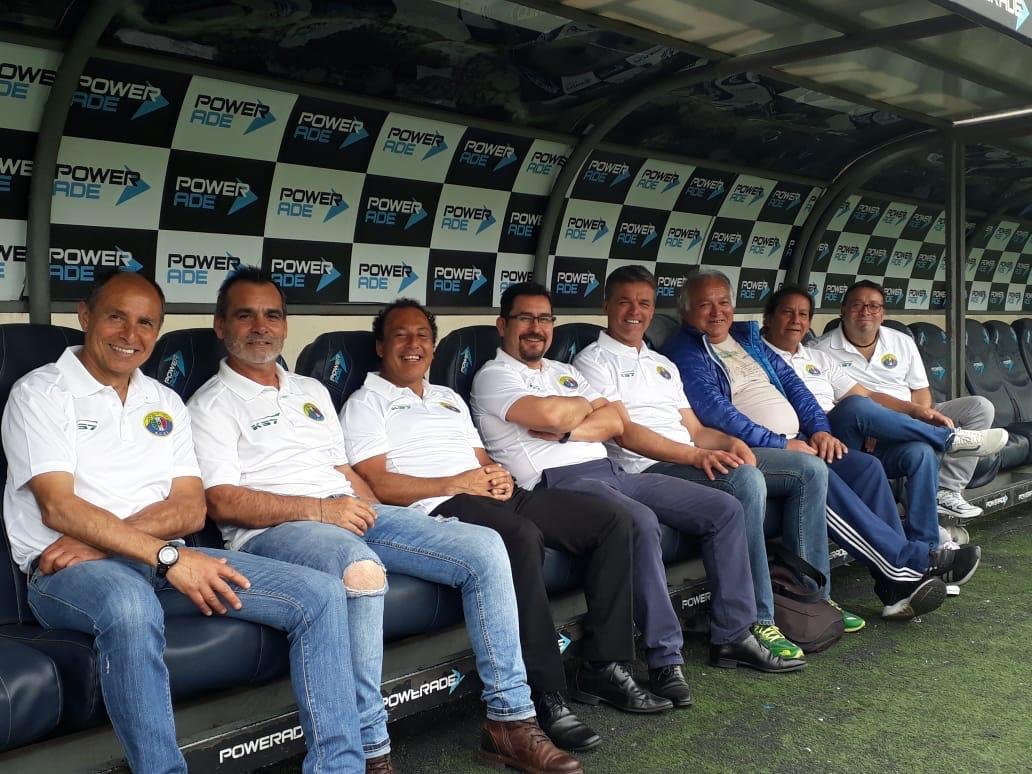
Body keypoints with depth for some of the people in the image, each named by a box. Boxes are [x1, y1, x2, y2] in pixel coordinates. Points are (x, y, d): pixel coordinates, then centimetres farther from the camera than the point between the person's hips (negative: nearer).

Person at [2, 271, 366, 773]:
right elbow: (58, 507, -12)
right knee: (131, 608, -43)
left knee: (319, 595, -13)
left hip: (167, 559, 5)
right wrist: (167, 555, -22)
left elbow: (190, 508, 6)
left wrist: (101, 538, -13)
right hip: (69, 570, -5)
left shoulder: (164, 403, 17)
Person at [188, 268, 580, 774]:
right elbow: (223, 502, -9)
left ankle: (510, 720, -5)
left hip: (349, 516, 7)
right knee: (362, 572, -41)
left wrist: (369, 510, 5)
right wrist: (321, 509, -16)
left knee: (484, 548, -10)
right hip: (272, 530, -7)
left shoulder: (311, 391, 25)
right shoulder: (212, 405, 3)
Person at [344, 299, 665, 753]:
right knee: (522, 536, -39)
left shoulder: (450, 398, 29)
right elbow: (379, 485, -8)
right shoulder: (367, 404, 6)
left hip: (495, 497, 8)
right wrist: (457, 483, -14)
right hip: (438, 507, -8)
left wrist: (500, 476, 0)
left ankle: (606, 664, -4)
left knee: (611, 521, -6)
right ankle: (546, 697, -33)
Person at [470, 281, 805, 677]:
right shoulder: (493, 376, 1)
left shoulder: (565, 372, 25)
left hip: (610, 472, 8)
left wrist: (567, 432, -6)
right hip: (558, 482, -8)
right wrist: (585, 406, 3)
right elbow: (550, 414, -18)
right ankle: (665, 657, -28)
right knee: (641, 522, -37)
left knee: (725, 509, 0)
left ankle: (731, 636, 5)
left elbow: (614, 423, 12)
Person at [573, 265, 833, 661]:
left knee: (810, 470, -2)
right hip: (648, 467, -8)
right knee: (747, 481, -34)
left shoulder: (663, 364, 27)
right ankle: (756, 621, -28)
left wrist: (730, 442, -2)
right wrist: (695, 455, -22)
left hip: (695, 457, 9)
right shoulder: (594, 360, 1)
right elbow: (626, 434, -11)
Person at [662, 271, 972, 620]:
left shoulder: (747, 337, 23)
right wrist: (779, 444, -17)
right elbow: (714, 409, -14)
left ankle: (897, 585, -14)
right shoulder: (684, 351, -1)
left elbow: (791, 382, 20)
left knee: (866, 466, -12)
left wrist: (819, 428, 2)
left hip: (795, 443, 8)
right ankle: (911, 560, -24)